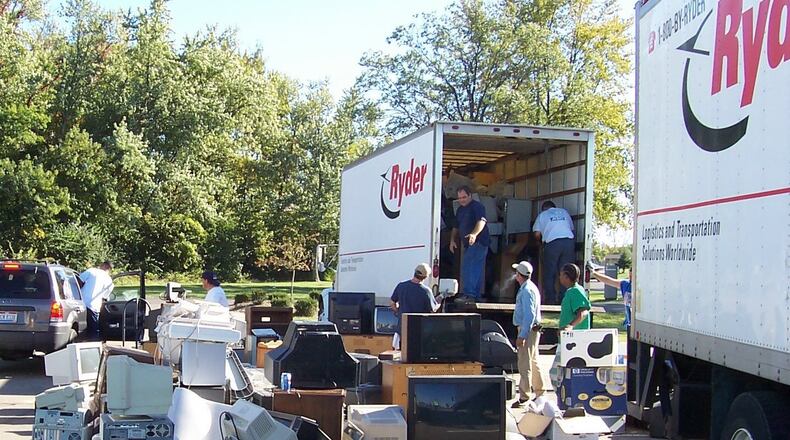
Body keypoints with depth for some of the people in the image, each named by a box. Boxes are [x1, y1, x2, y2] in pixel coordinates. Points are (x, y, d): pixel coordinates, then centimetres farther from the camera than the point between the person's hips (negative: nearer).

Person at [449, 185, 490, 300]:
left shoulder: (477, 206, -10)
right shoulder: (460, 210, 17)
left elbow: (482, 221, -27)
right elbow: (456, 227, 26)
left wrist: (474, 234, -43)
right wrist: (453, 240, 13)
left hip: (478, 242, -9)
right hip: (469, 244, 9)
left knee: (467, 267, -18)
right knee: (476, 270, 12)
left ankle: (469, 294, -21)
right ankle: (476, 296, 16)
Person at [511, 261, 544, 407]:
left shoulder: (527, 290, -18)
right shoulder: (529, 288, 14)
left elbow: (529, 315, -24)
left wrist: (522, 336, -24)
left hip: (528, 330, -11)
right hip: (532, 330, 11)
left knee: (524, 365, -8)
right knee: (533, 362, 17)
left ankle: (524, 397, -6)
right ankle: (539, 393, 26)